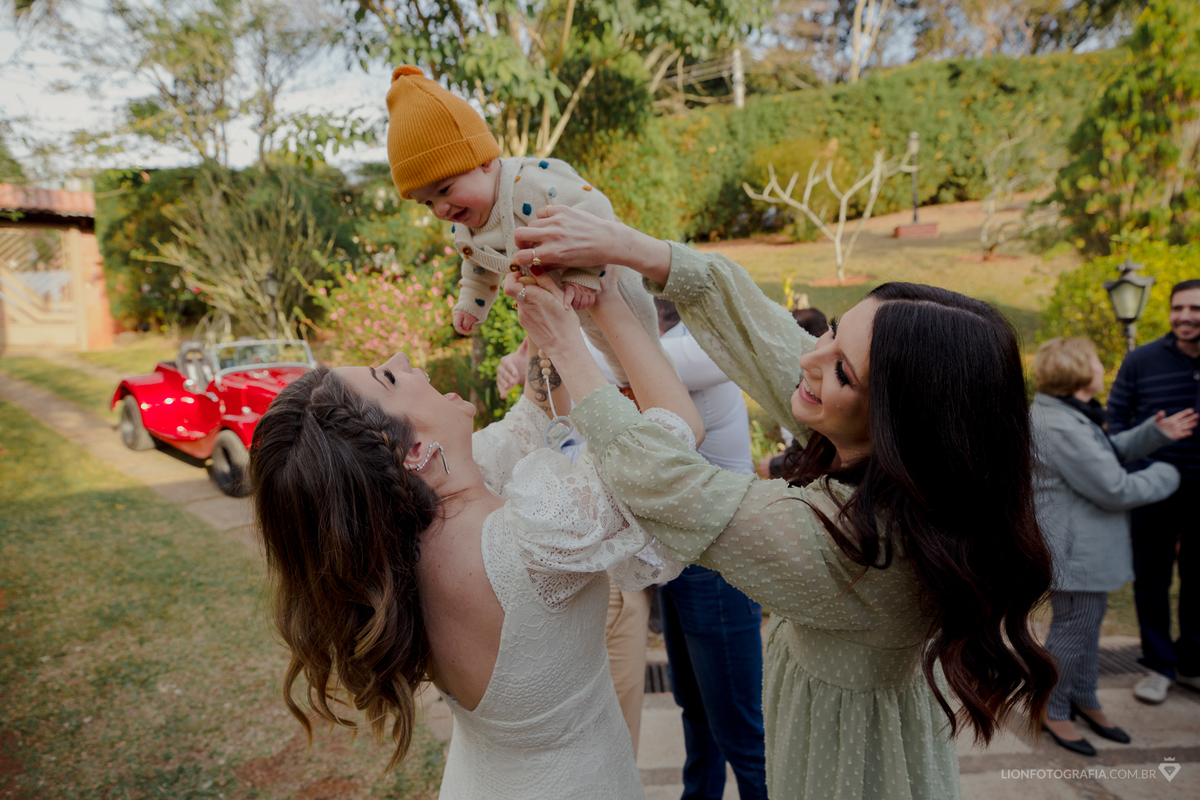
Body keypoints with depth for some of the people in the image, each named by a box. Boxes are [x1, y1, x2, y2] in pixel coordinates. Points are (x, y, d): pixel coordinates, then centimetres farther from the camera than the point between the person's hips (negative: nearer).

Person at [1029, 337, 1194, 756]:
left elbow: (1107, 452, 20)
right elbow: (1117, 490, -23)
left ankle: (1084, 698, 41)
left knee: (1087, 624, 24)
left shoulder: (1067, 415, 7)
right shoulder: (1060, 428, -29)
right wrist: (1165, 475, -6)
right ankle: (1054, 709, 24)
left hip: (1088, 549, 11)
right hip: (1075, 553, -11)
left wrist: (1155, 433, 8)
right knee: (1072, 632, 5)